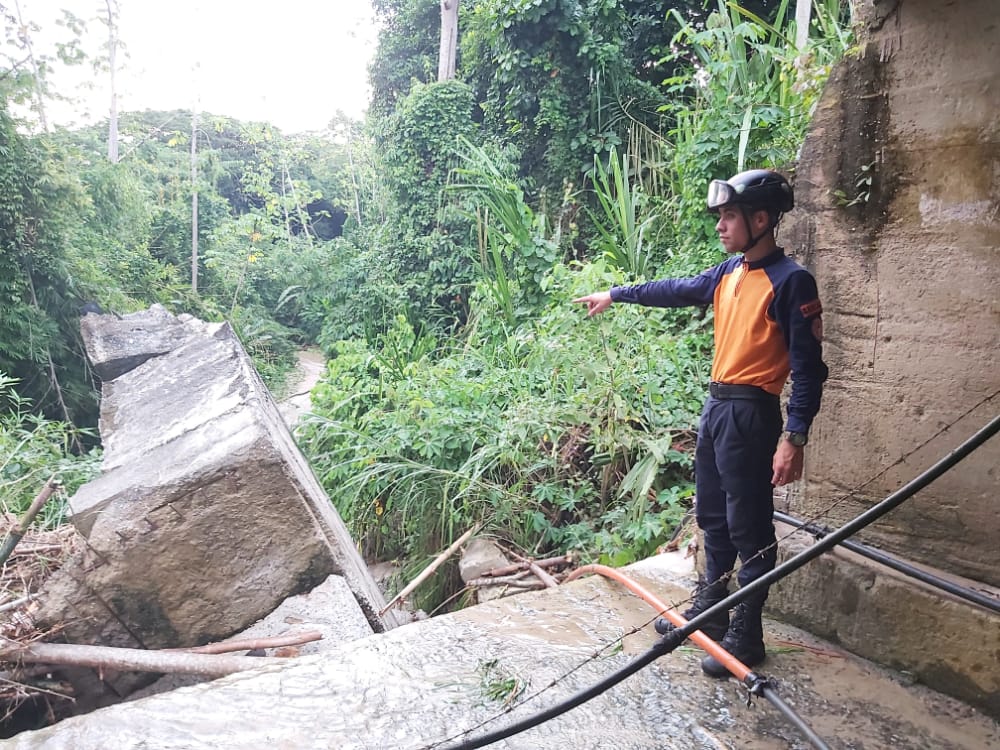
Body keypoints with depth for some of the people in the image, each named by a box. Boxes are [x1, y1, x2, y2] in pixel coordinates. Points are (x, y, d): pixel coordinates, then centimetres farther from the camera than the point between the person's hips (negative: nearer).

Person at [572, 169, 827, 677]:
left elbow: (808, 366, -16)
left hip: (751, 415, -8)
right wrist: (616, 295, 31)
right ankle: (709, 610, 34)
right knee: (713, 519, 18)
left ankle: (745, 635, 16)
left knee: (749, 529, 2)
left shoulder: (790, 281, -14)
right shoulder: (731, 270, 8)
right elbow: (680, 290, 25)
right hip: (716, 406, 8)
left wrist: (795, 438, -21)